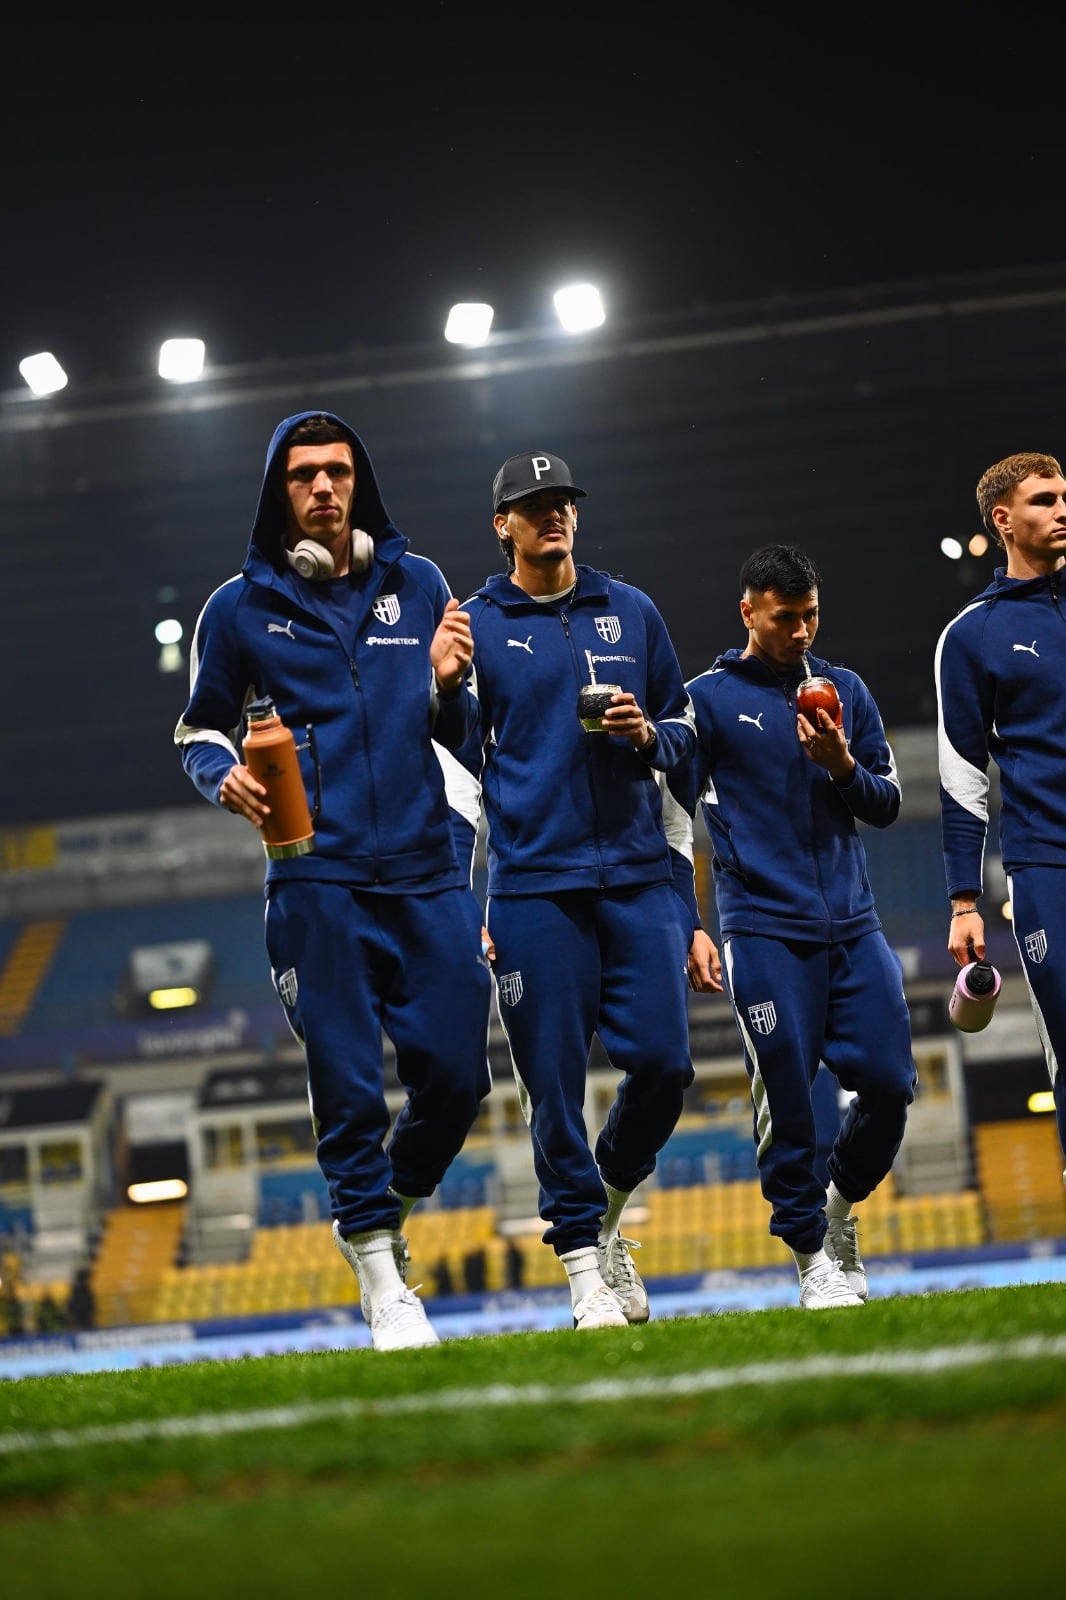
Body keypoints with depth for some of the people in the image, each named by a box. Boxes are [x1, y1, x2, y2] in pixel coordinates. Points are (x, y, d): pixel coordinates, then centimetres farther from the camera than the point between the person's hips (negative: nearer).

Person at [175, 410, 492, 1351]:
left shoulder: (417, 586, 10)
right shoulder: (242, 608, 5)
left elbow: (463, 741, 13)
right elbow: (201, 729, 15)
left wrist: (448, 685, -8)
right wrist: (225, 778, -6)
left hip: (428, 868, 2)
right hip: (318, 880, -2)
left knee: (455, 1077, 0)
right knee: (349, 1087, -4)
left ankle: (385, 1213, 27)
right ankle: (381, 1280, 7)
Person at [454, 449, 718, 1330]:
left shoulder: (632, 612, 13)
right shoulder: (474, 627, 5)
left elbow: (683, 727, 20)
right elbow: (457, 771, 5)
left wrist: (646, 735, -4)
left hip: (639, 876, 3)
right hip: (534, 886, -2)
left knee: (663, 1063, -4)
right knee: (555, 1082, -3)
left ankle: (606, 1206, 22)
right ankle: (584, 1262, 7)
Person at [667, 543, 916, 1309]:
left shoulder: (846, 691, 14)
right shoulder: (709, 699, 2)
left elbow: (887, 805, 15)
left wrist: (842, 764, -6)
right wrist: (686, 928, -5)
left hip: (853, 923, 4)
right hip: (765, 930, -4)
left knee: (889, 1082, -3)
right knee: (787, 1101, -4)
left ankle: (842, 1204, 23)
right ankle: (814, 1254, 10)